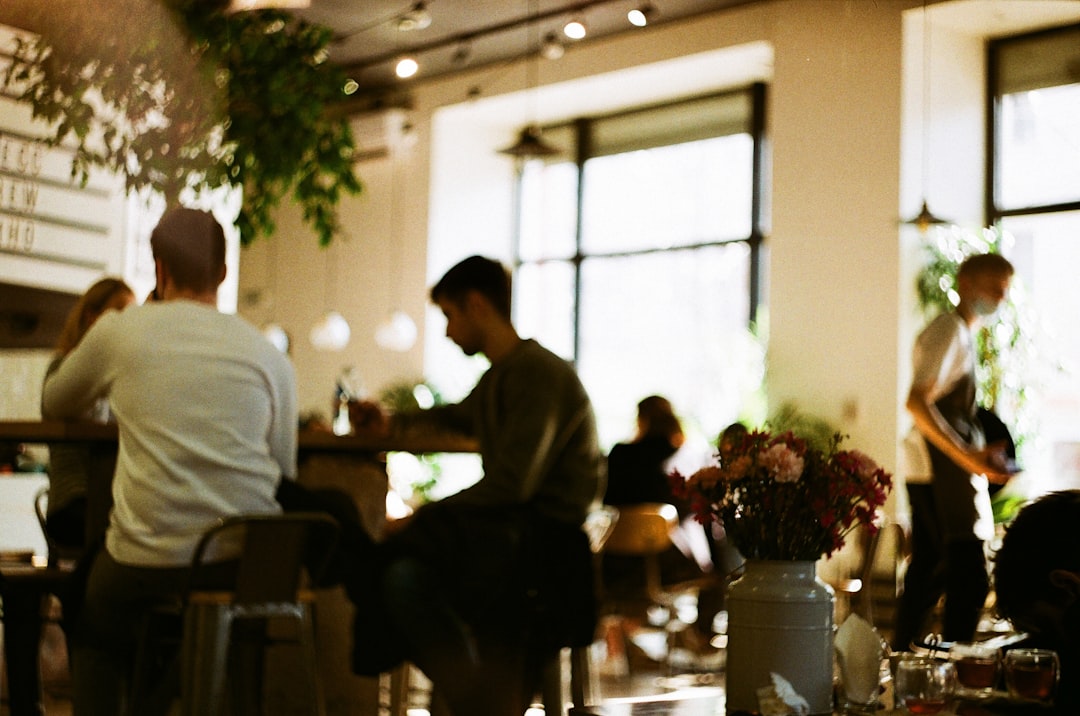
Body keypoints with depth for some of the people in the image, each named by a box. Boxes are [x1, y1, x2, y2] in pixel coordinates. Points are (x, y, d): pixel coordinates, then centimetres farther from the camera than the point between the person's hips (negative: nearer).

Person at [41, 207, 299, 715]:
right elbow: (284, 473, 7)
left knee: (92, 632, 29)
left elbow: (55, 404, 19)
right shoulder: (270, 357, 3)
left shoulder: (119, 330, 1)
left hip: (147, 564, -2)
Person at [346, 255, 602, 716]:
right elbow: (461, 417, 47)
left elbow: (514, 482, -21)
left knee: (404, 577, -27)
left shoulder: (542, 374, -11)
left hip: (546, 537, -10)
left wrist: (430, 513, -13)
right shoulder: (495, 379, 20)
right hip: (511, 527, 10)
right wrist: (394, 424, 44)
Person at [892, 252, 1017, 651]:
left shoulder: (961, 334, 19)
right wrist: (968, 457, -25)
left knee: (928, 574, 15)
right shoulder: (949, 331, -11)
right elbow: (917, 402, -22)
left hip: (933, 473, 10)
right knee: (969, 577, -11)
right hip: (942, 473, -10)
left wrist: (978, 452, 16)